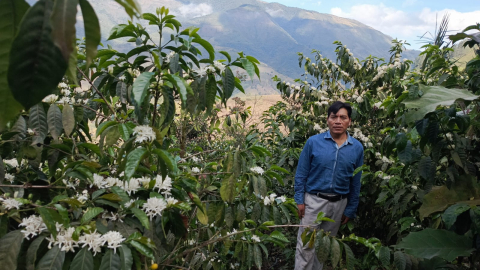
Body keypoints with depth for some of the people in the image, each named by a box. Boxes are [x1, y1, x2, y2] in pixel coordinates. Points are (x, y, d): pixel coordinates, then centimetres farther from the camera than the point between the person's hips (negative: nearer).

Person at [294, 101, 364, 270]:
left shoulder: (357, 148, -2)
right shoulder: (313, 142, -9)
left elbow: (355, 183, 4)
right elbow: (301, 174, -4)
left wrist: (350, 210, 6)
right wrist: (299, 200, -8)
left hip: (339, 204, 3)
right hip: (313, 200, -2)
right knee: (306, 245, 1)